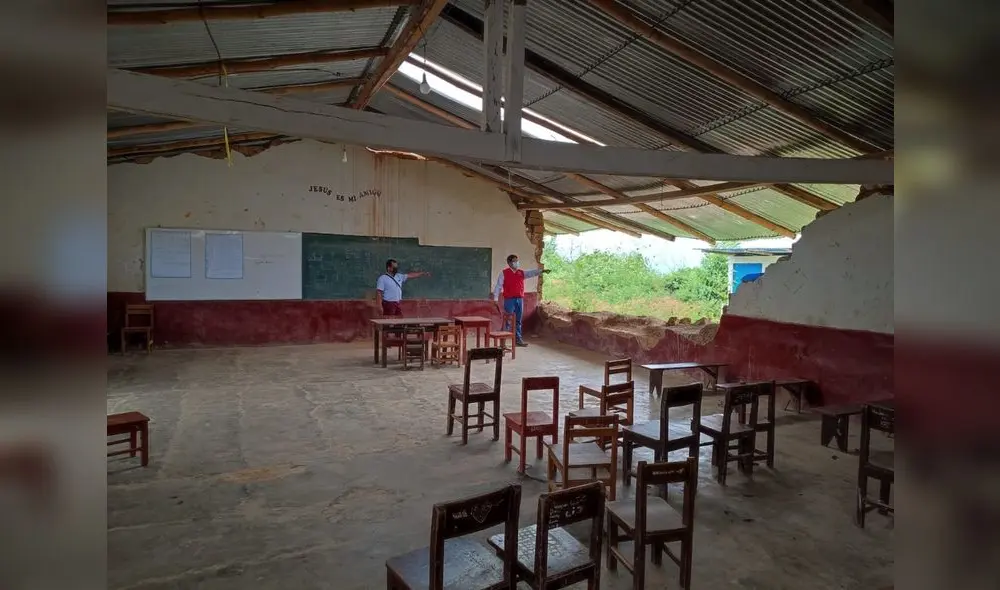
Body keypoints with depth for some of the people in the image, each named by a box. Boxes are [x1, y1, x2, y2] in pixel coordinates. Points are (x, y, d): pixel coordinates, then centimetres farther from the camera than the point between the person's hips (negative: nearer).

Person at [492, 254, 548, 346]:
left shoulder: (522, 273, 11)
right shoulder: (504, 273, -3)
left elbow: (532, 273, -2)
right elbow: (498, 287, -4)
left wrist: (541, 271, -20)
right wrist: (496, 300, -9)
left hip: (520, 300, 5)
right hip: (509, 300, -5)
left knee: (518, 321, 11)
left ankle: (518, 339, 19)